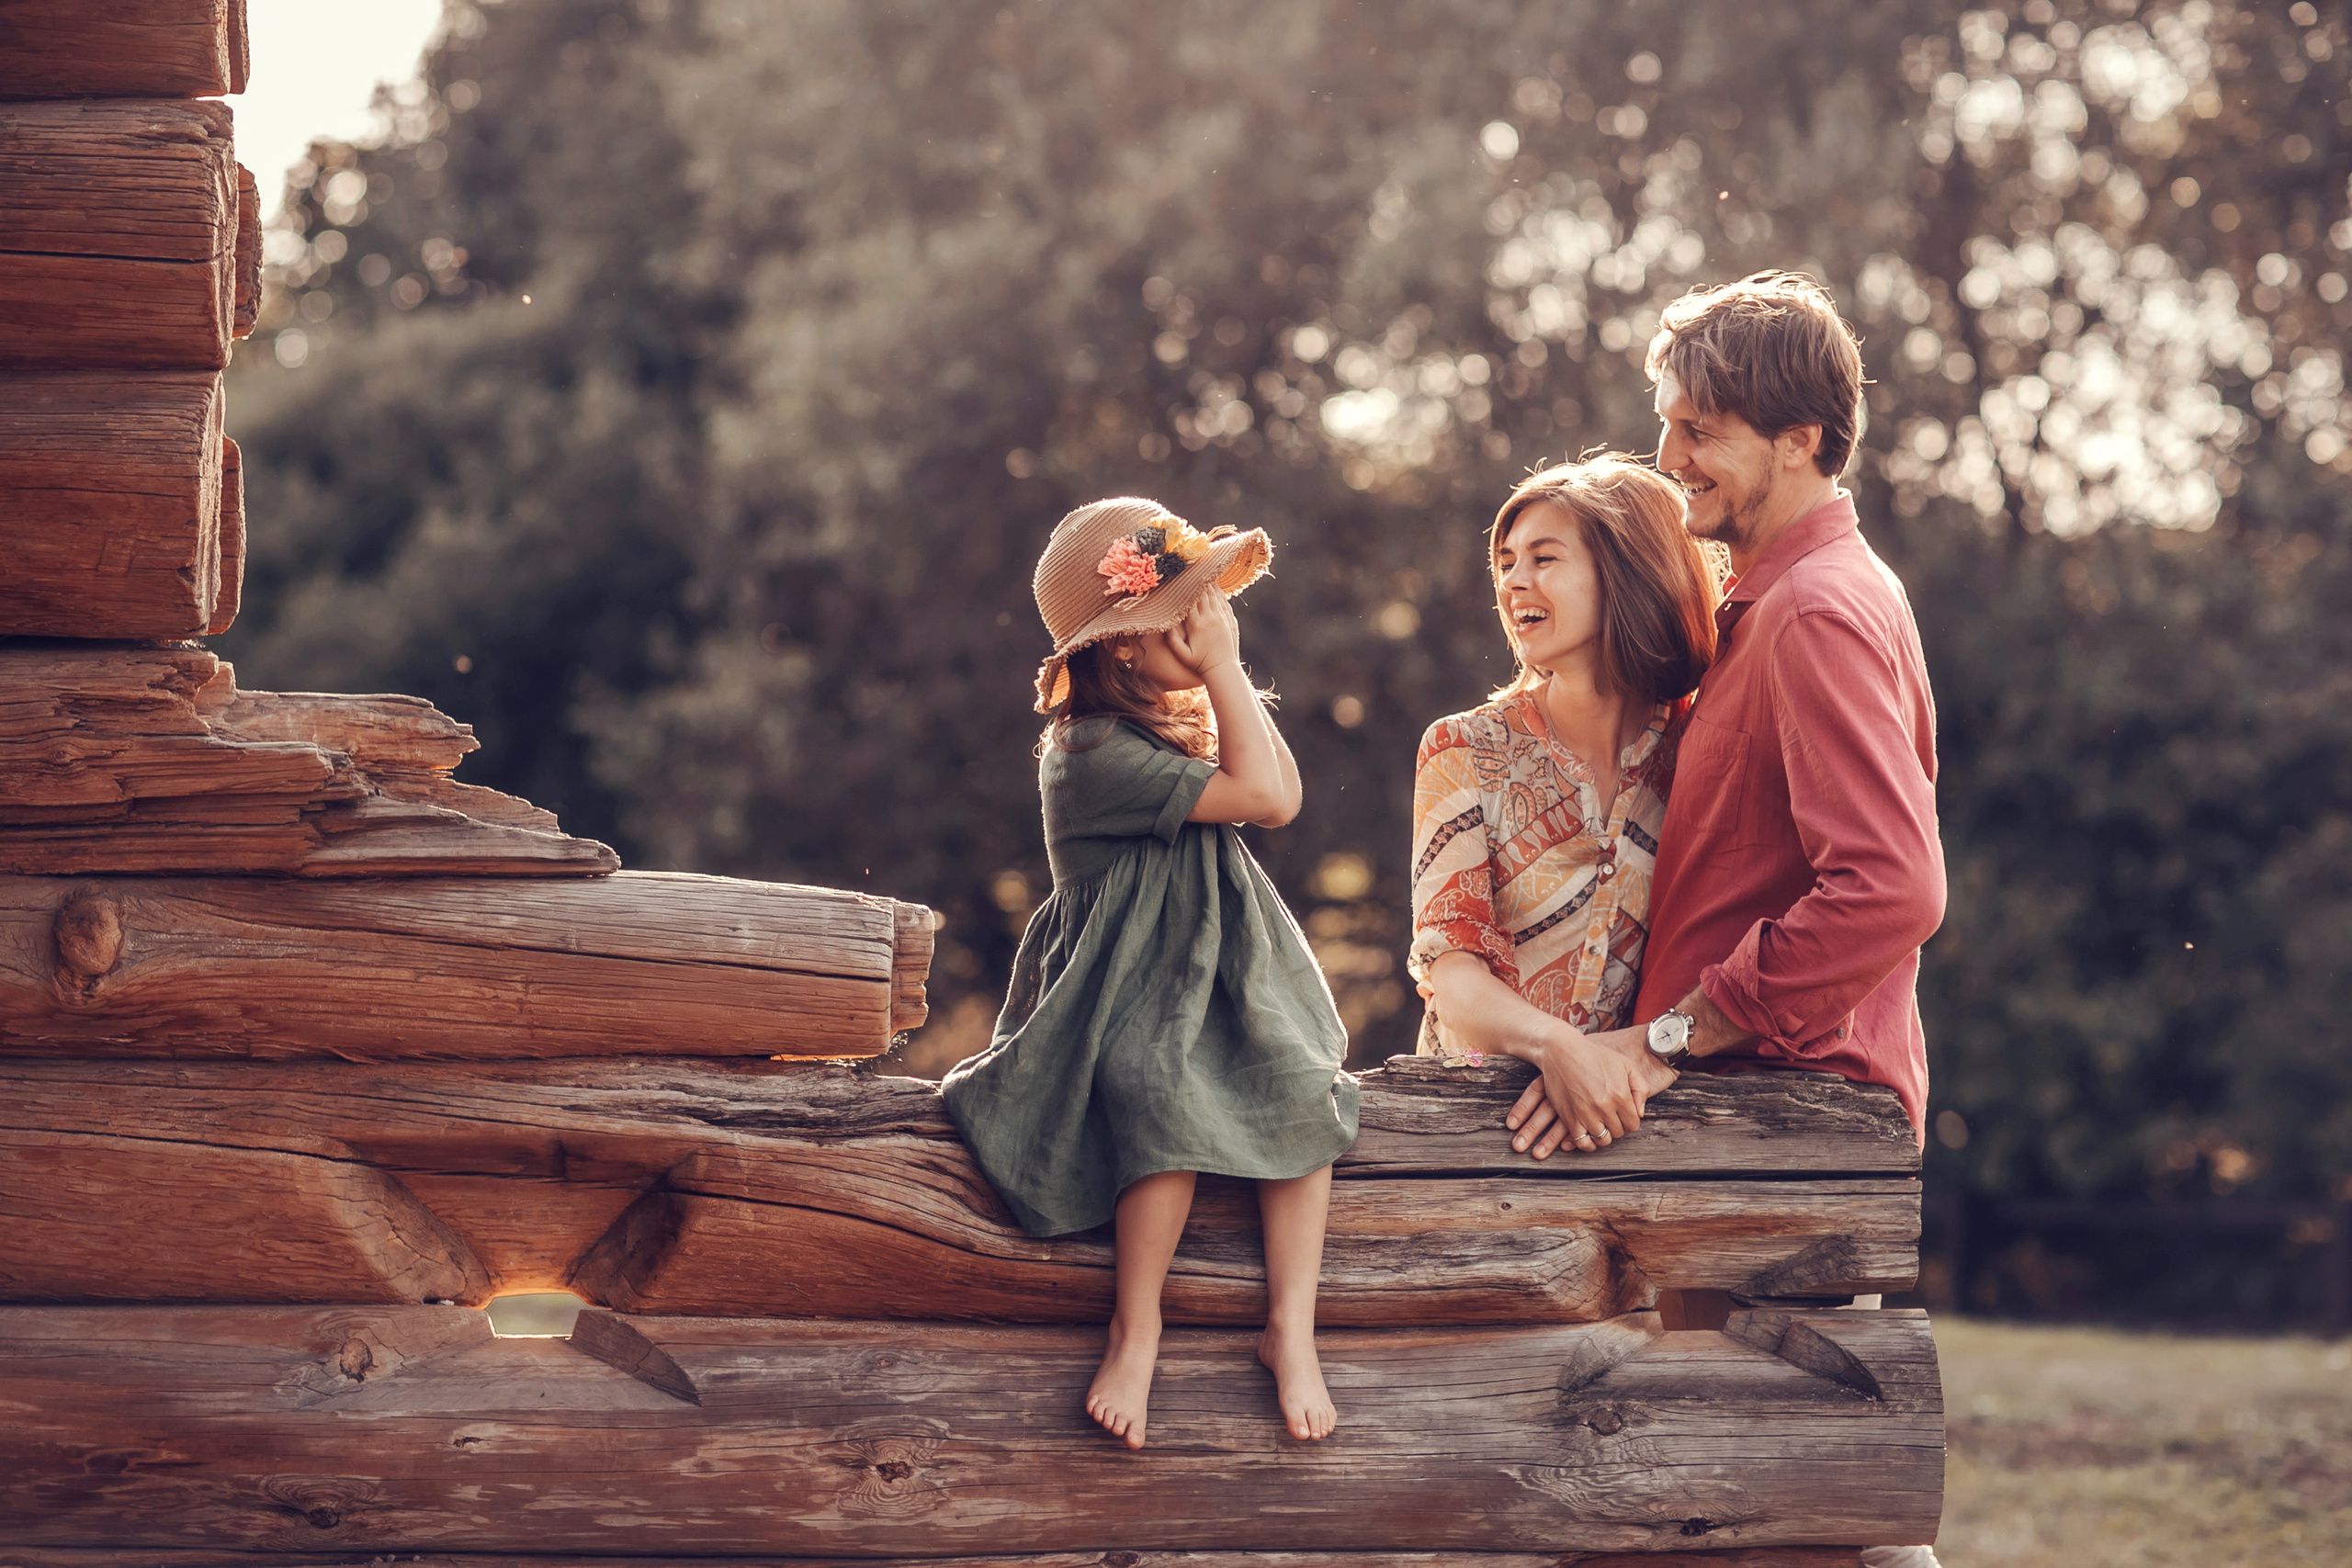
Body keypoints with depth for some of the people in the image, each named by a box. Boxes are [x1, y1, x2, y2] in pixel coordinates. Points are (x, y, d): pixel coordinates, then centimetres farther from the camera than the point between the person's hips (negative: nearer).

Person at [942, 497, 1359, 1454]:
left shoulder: (1173, 721, 12)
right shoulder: (1092, 754, -20)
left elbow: (1282, 796, 14)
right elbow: (1264, 796, -22)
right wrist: (1224, 670, -18)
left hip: (1216, 972, 8)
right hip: (1121, 994, -8)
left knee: (1301, 1087, -20)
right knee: (1171, 1100, -36)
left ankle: (1291, 1328, -14)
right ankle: (1136, 1329, -16)